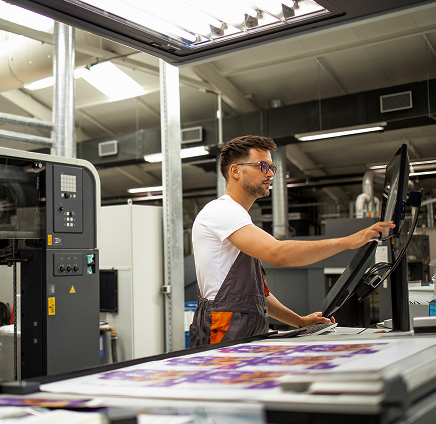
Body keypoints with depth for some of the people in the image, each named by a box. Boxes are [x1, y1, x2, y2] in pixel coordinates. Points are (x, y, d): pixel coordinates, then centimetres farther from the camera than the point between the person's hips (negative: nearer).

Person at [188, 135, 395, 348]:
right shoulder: (221, 211, -9)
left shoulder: (237, 215, 24)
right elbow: (278, 253, -24)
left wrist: (299, 321, 16)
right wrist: (349, 241, -21)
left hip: (248, 336, 9)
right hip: (224, 341, -9)